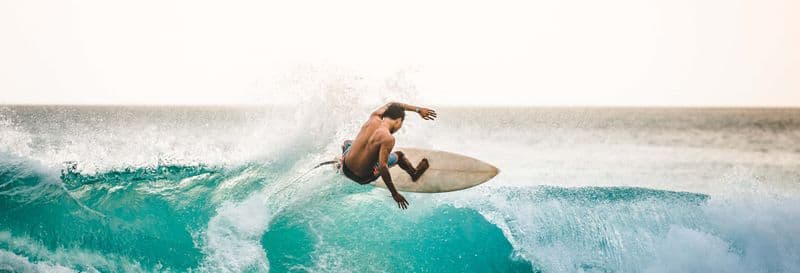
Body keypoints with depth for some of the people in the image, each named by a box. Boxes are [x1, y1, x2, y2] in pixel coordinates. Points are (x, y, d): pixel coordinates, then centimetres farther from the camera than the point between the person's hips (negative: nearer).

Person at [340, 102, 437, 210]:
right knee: (399, 155, 17)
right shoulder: (388, 138, -25)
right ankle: (414, 174, 44)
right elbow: (383, 167, -30)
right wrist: (395, 194, -24)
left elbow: (390, 105, 14)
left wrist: (418, 110, 17)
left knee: (347, 142, 39)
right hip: (363, 177, -5)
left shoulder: (373, 118, -6)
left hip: (346, 168, 5)